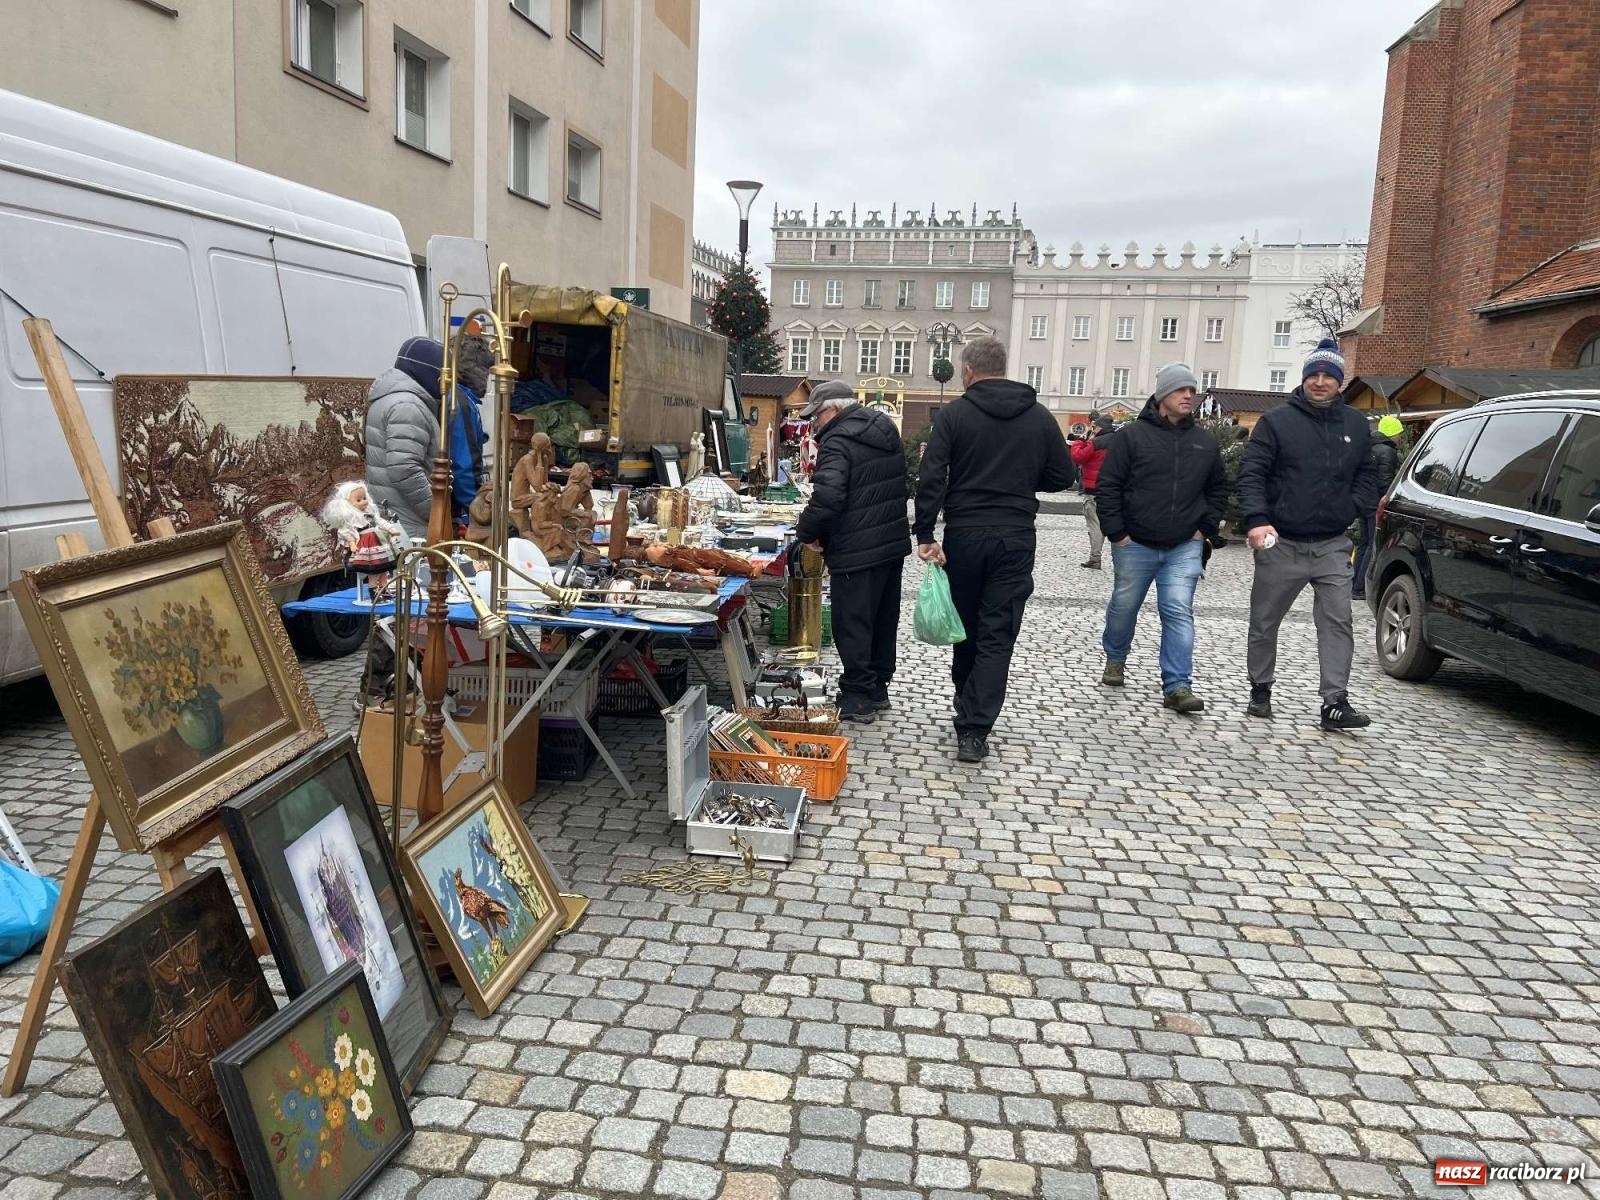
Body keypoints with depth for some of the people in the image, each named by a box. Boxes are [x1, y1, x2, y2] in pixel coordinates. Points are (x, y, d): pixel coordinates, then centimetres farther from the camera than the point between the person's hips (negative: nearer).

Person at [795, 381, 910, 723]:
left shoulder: (838, 443, -17)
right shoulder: (886, 432, 11)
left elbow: (826, 499, -28)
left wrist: (806, 532, -12)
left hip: (857, 552, -9)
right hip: (894, 543, 9)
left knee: (852, 624, 0)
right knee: (883, 620, 17)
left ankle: (858, 698, 5)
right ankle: (878, 687, 28)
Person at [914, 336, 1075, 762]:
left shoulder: (954, 415, -4)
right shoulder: (1039, 416, 3)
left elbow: (931, 480, -11)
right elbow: (1062, 476, 7)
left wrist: (924, 535, -8)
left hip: (965, 535, -1)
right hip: (1016, 537, 1)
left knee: (966, 627, 15)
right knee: (997, 635, 0)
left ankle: (968, 711, 32)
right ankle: (973, 730, -7)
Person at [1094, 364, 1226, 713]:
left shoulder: (1205, 443, 7)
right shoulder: (1132, 436, -5)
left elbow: (1218, 490, 19)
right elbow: (1107, 486, -6)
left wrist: (1205, 529, 8)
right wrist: (1116, 533, -9)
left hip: (1185, 547, 2)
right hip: (1135, 545, -2)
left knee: (1179, 612, -7)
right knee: (1124, 606, 12)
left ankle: (1178, 686, -7)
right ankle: (1115, 659, 38)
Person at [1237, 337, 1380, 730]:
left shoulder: (1356, 425, 10)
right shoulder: (1276, 421, -3)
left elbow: (1367, 475, 18)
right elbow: (1251, 474, -9)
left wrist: (1352, 507, -1)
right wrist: (1257, 520, -22)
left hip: (1332, 546, 3)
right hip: (1281, 543, -2)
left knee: (1337, 622, -5)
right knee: (1264, 622, 7)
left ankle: (1336, 701, -3)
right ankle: (1260, 690, 24)